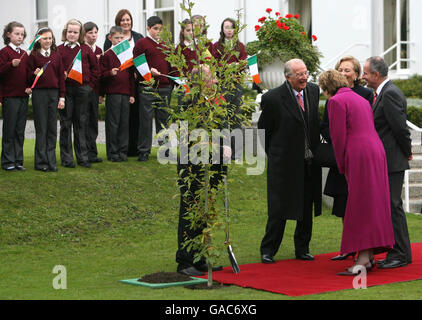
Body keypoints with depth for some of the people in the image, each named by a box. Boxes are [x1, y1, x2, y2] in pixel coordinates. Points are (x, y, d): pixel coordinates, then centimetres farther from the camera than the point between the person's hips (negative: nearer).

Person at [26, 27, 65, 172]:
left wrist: (62, 97, 6)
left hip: (54, 93, 3)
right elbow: (28, 75, 1)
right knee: (41, 128, -1)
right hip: (39, 93, -3)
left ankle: (51, 161, 11)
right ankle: (41, 162, 5)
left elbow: (61, 77, 11)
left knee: (52, 128, 5)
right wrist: (34, 74, -21)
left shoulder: (56, 56, 11)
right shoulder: (33, 55, 2)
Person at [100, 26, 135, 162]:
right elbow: (102, 75, -2)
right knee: (113, 123, -1)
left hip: (126, 93, 4)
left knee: (124, 123, 6)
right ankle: (112, 152, 5)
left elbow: (131, 75, 13)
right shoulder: (107, 55, -1)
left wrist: (132, 94, 9)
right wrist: (110, 73, -22)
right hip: (112, 93, -4)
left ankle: (123, 151, 13)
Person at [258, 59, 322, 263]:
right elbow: (263, 130, -1)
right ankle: (268, 250, 10)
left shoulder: (313, 90, 3)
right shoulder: (272, 98, -13)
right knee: (279, 208, -2)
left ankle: (302, 249, 23)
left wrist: (315, 151, 15)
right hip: (283, 163, -5)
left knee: (307, 208, 11)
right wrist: (273, 153, 5)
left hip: (310, 162, 5)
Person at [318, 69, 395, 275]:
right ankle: (370, 256, 12)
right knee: (371, 205, 10)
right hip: (376, 152, 9)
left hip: (359, 156, -9)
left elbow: (338, 137, -9)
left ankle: (362, 260, -15)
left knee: (360, 207, -10)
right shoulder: (361, 100, 22)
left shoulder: (336, 102, -3)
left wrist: (342, 167, 0)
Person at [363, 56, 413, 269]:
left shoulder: (390, 94, -16)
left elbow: (400, 127, -17)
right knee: (389, 205, 12)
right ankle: (397, 252, 18)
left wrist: (407, 152, -7)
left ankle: (402, 254, -1)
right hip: (384, 162, 10)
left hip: (392, 162, -10)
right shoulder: (384, 93, 16)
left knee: (393, 205, -7)